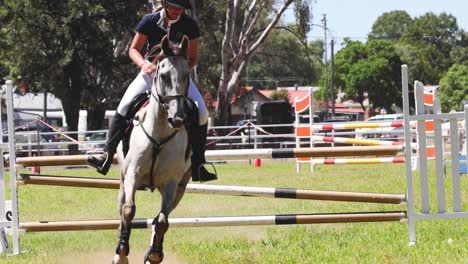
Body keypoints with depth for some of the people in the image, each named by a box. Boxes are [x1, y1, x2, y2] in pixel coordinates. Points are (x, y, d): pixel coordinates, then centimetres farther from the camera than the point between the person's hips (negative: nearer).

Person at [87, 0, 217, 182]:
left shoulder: (189, 26, -10)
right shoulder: (150, 21, -11)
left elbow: (193, 58, -3)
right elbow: (133, 49, -3)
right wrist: (143, 64, -24)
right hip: (151, 70, -1)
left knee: (201, 112, -16)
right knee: (125, 106, -22)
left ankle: (197, 166, -8)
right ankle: (107, 155, -23)